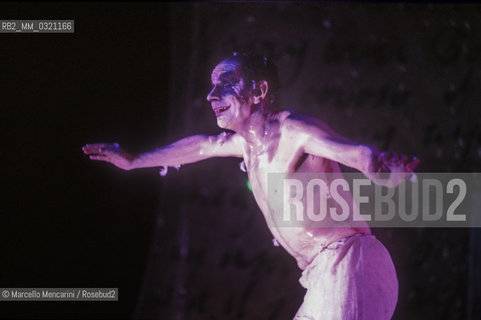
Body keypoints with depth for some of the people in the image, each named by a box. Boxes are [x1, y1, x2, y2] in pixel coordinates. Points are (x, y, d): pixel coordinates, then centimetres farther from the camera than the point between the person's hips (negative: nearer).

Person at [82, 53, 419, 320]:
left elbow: (355, 152, -30)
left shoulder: (291, 130, -13)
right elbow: (202, 146, 34)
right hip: (325, 275, 10)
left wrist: (379, 165, -55)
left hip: (347, 263, -10)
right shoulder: (247, 142, 15)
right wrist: (133, 161, 45)